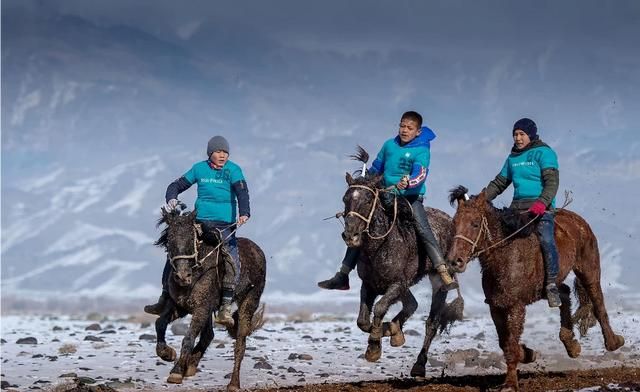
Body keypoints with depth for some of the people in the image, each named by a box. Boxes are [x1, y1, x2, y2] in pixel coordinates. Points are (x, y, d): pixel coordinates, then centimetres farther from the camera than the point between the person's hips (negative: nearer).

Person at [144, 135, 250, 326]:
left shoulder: (233, 170, -2)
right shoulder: (199, 169, 7)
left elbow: (242, 192, -16)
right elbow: (177, 185, 12)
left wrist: (244, 213, -34)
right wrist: (171, 199, -10)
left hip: (225, 226, -3)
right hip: (199, 223, 3)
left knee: (232, 261, -22)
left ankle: (225, 309, -20)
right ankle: (164, 300, 12)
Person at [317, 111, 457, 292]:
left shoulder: (422, 150, -7)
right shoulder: (389, 145, 8)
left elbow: (420, 175, -24)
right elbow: (375, 169, 22)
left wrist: (407, 183, -43)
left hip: (411, 197, -5)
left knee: (423, 229, -26)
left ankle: (445, 274, -32)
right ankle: (342, 276, 10)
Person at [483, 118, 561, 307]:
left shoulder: (544, 153, 1)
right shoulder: (513, 158, 20)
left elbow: (552, 182, -10)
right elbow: (499, 183, 27)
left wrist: (542, 203, -26)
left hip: (541, 207, -6)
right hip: (517, 207, 6)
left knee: (546, 238, -29)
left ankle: (551, 285, -24)